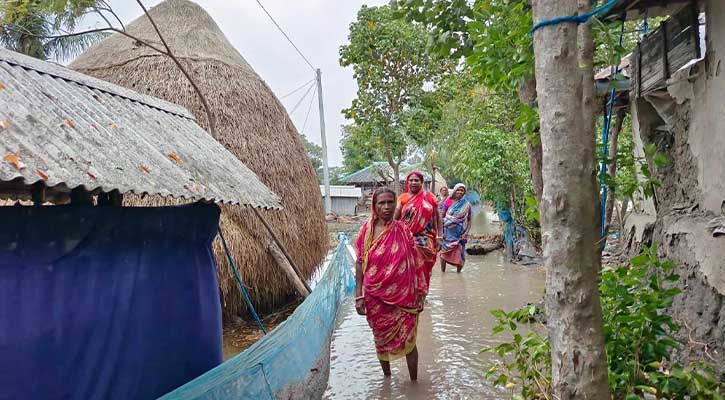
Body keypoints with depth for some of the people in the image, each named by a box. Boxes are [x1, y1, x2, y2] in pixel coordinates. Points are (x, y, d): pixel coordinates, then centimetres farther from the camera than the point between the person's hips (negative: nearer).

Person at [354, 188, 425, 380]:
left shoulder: (403, 230, -3)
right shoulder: (367, 230, -4)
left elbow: (414, 264, 1)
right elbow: (360, 263, -1)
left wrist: (420, 294, 1)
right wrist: (359, 295, -5)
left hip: (403, 296, 0)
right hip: (376, 297, 1)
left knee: (408, 340, 4)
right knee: (381, 339, 16)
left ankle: (414, 381, 24)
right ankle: (387, 378, 37)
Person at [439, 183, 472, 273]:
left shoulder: (466, 205, 2)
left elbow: (469, 220, 4)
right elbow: (442, 216, 5)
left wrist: (466, 233, -7)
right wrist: (441, 230, -3)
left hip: (459, 233, 0)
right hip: (448, 232, 0)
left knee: (459, 253, 1)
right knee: (444, 252, 1)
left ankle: (458, 272, 15)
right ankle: (442, 272, 12)